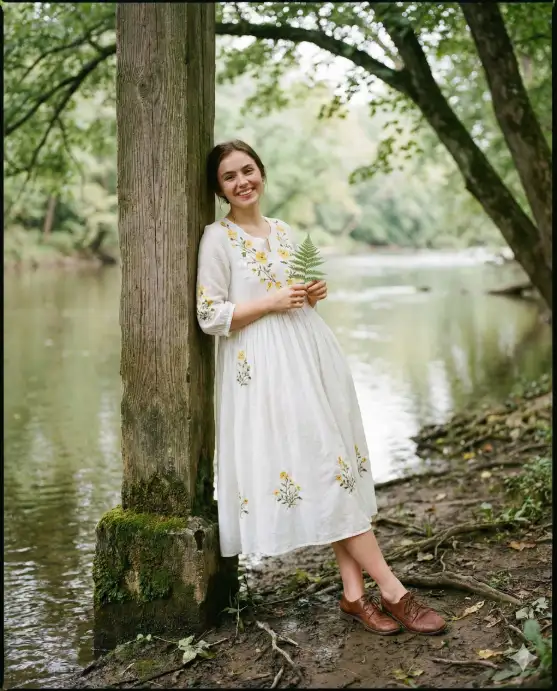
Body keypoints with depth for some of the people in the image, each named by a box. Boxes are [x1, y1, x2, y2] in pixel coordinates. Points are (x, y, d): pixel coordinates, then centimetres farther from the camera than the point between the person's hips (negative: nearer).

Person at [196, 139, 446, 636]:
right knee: (326, 469, -7)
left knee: (335, 468, 1)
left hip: (311, 356, 7)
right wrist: (271, 303, -14)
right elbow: (210, 316, -9)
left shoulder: (285, 232, 16)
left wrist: (313, 296, 5)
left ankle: (355, 593, 6)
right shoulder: (217, 239, -4)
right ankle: (392, 590, -3)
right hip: (264, 368, -7)